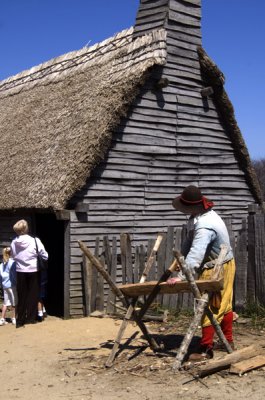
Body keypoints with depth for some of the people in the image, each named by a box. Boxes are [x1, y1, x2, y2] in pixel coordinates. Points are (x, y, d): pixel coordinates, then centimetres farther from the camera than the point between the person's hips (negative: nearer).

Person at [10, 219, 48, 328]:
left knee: (21, 296, 11)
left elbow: (13, 256, 2)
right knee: (33, 295, 12)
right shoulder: (35, 241, -14)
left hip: (20, 272, 2)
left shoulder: (14, 243, -7)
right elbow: (45, 256, -8)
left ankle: (20, 320, 13)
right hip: (33, 271, -2)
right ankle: (31, 318, 15)